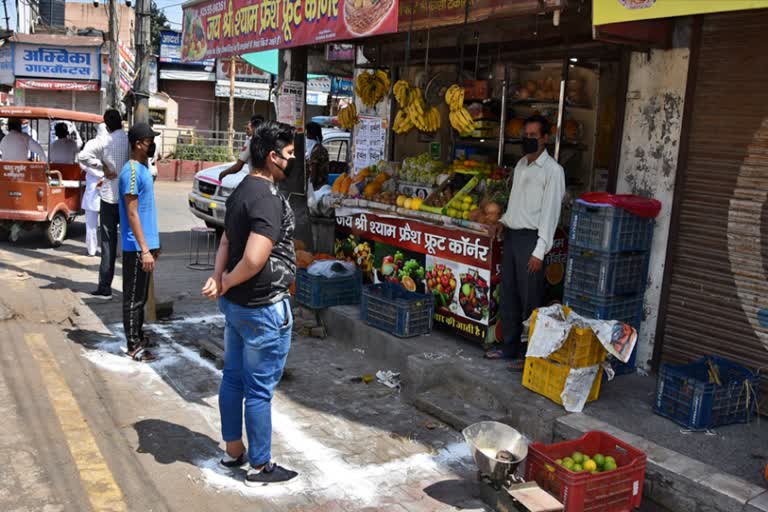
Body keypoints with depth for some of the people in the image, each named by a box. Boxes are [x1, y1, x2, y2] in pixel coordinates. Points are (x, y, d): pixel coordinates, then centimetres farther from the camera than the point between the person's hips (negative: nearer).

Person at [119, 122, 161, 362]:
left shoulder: (144, 168, 13)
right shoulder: (131, 171, -17)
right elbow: (132, 214, -20)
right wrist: (144, 250, -23)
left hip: (146, 244, 9)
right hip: (136, 247, -9)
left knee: (141, 295, 17)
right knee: (133, 297, 0)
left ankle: (139, 335, 28)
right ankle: (134, 345, 7)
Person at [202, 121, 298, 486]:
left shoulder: (241, 190, 9)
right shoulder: (268, 198, -22)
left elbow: (226, 242, 12)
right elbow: (254, 260, -30)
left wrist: (217, 279, -2)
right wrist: (226, 283, -14)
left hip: (235, 305, 10)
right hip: (264, 309, -10)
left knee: (233, 378, 19)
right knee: (259, 389, 3)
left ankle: (233, 451, 35)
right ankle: (260, 466, 18)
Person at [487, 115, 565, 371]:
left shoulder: (552, 170, -10)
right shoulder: (521, 164, 14)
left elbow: (550, 212, -15)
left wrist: (539, 251, -18)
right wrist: (503, 220, 9)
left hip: (530, 238, -8)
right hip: (511, 235, 8)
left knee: (530, 300, -1)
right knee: (508, 296, 13)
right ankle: (510, 347, 25)